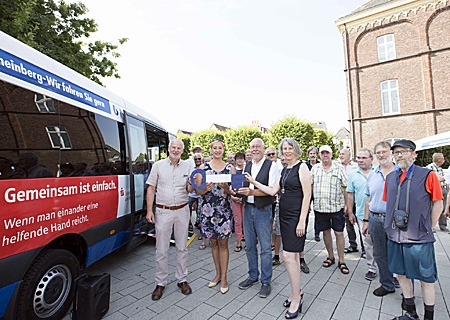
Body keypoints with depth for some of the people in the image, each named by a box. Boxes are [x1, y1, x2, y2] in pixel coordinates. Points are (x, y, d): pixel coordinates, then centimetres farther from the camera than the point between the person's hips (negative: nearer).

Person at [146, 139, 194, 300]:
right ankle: (160, 283, 24)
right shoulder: (158, 165, 1)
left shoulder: (188, 166, 4)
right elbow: (151, 189, 2)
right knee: (161, 249, 7)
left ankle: (182, 279, 28)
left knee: (182, 247, 12)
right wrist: (149, 210, -4)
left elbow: (190, 190, 4)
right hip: (163, 211, -1)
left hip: (182, 211, 1)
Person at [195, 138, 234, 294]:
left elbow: (233, 191, 3)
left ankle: (223, 278, 21)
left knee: (223, 243, 6)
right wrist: (207, 188, -20)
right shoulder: (203, 167, 3)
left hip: (224, 210, -1)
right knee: (214, 243, 14)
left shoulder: (230, 168, 3)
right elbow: (197, 190, 0)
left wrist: (225, 187, -17)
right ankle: (218, 273, 32)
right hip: (208, 210, 1)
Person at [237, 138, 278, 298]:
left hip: (263, 210, -5)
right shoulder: (247, 166, 10)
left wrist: (252, 192, -28)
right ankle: (253, 276, 34)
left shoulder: (271, 165, -8)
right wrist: (237, 193, -6)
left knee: (265, 247, 5)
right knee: (250, 245, 16)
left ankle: (266, 281, 23)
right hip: (247, 208, 6)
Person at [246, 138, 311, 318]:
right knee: (293, 254, 16)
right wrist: (254, 182, 4)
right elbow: (273, 191, 10)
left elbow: (307, 195, -14)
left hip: (296, 216, -8)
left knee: (288, 256, -7)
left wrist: (302, 221, -18)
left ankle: (296, 299, 10)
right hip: (284, 215, 8)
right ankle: (297, 291, 31)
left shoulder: (302, 167, -9)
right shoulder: (285, 170, 14)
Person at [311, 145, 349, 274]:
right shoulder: (315, 168, 5)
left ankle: (341, 261, 17)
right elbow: (310, 186, 8)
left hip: (336, 207, -2)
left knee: (339, 233, 4)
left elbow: (344, 188, 1)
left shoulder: (339, 168, -1)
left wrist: (347, 204, -2)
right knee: (326, 231, 13)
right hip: (320, 207, 2)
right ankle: (330, 257, 29)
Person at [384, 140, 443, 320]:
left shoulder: (427, 175, -7)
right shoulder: (390, 177, 6)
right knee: (402, 274, 17)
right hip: (395, 237, 5)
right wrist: (392, 226, 10)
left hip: (419, 238, -5)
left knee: (425, 279, 9)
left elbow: (438, 204, -4)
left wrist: (428, 229, -2)